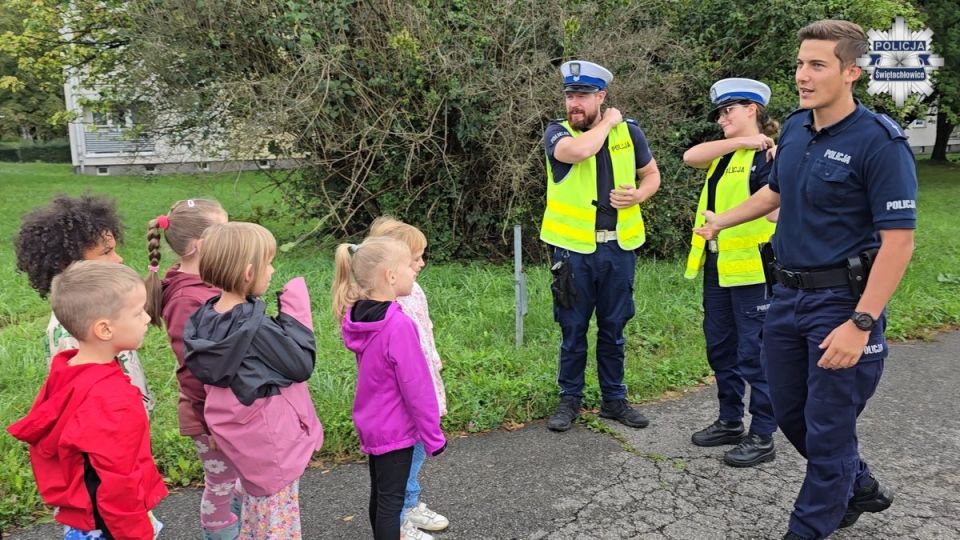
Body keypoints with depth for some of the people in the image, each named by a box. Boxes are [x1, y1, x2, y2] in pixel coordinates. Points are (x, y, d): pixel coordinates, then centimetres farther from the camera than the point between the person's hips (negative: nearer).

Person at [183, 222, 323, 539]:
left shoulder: (207, 317, -5)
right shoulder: (255, 327, -28)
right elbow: (302, 365, -19)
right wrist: (296, 313, -15)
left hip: (243, 432, 8)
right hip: (271, 434, -8)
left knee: (255, 506, 26)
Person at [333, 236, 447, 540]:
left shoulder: (359, 316, -2)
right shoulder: (398, 325, -28)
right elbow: (416, 386, -23)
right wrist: (433, 435, -12)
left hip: (370, 423, 8)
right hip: (395, 428, -8)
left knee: (379, 495, 20)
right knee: (391, 500, 5)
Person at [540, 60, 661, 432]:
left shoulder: (629, 131, 5)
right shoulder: (557, 132, -4)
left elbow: (652, 175, 17)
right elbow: (577, 151, -28)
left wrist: (638, 196, -6)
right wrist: (608, 122, -11)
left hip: (619, 247, 2)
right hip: (574, 247, -2)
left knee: (613, 328, 13)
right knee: (573, 328, 7)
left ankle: (614, 399, 28)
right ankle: (570, 400, 23)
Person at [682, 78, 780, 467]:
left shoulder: (769, 156, -10)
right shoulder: (724, 154, 14)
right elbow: (690, 157, -5)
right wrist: (741, 141, -9)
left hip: (751, 268, -8)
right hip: (717, 267, 9)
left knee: (754, 353, 1)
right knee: (720, 348, 16)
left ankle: (763, 436, 13)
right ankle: (730, 421, 31)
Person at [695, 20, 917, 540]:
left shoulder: (880, 141, -17)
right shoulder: (794, 128, 4)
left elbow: (898, 239, -19)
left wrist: (861, 323, -24)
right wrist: (723, 219, 31)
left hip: (842, 300, -7)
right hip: (788, 293, 7)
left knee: (827, 426, 5)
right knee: (790, 412, 18)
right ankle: (858, 487, 42)